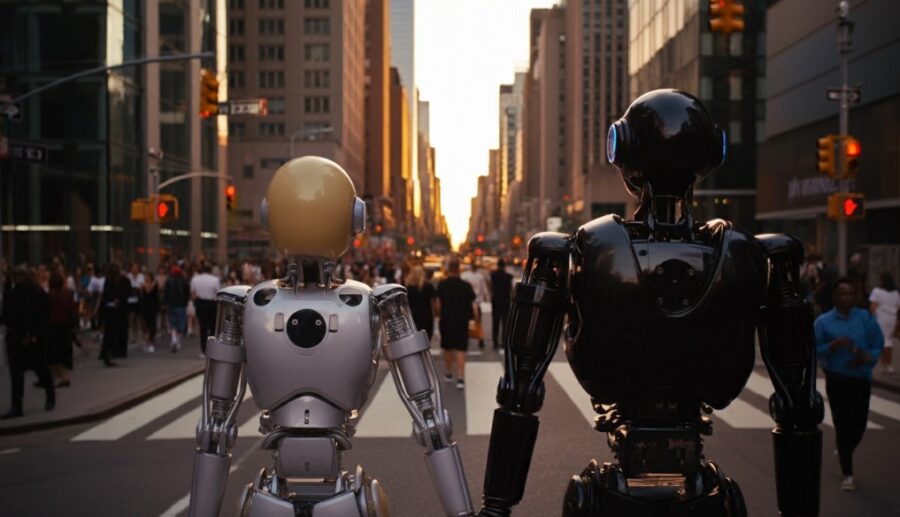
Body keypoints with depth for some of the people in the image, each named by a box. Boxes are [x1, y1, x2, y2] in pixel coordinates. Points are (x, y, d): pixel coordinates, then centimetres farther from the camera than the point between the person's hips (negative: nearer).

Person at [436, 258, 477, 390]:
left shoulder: (442, 285, -5)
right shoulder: (466, 286, -9)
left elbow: (438, 304, -2)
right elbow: (472, 305, -6)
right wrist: (476, 318, 6)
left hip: (446, 320, 2)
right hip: (461, 321, -1)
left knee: (447, 348, 17)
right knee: (460, 349, -2)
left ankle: (449, 374, 31)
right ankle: (460, 378, -11)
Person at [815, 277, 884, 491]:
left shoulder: (866, 318, 3)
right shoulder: (824, 321, 0)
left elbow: (878, 345, 5)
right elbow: (814, 350, -3)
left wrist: (867, 357, -15)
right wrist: (834, 345, -20)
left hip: (861, 379, 2)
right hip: (836, 379, -2)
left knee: (859, 425, 5)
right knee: (843, 424, -2)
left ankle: (844, 451, 39)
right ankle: (848, 474, 9)